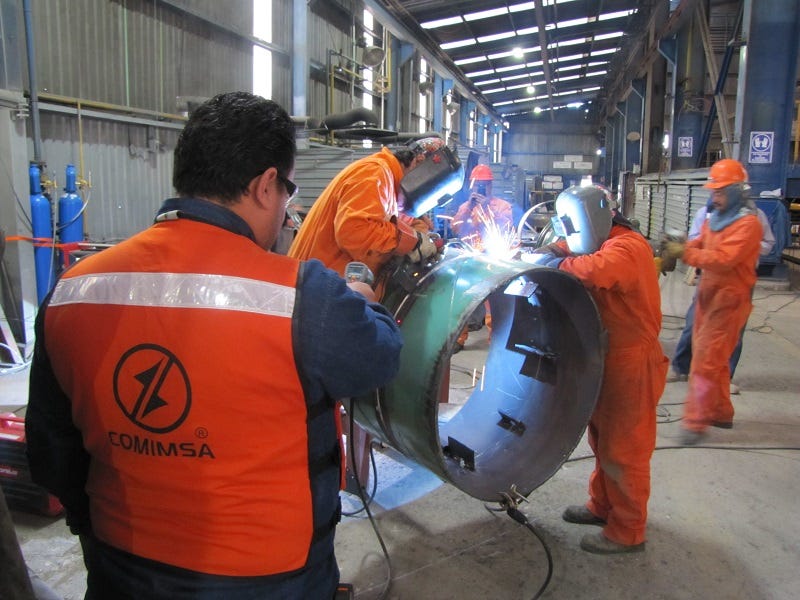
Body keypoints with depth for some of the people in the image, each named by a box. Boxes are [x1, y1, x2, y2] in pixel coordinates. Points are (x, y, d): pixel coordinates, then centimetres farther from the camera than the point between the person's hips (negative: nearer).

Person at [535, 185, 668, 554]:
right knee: (601, 438, 21)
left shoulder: (626, 247, -21)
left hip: (632, 364, -10)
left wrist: (559, 264, -24)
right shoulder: (601, 243, 12)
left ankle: (627, 533, 17)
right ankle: (602, 506, 38)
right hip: (609, 358, 10)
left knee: (623, 450, 2)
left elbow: (597, 270, -39)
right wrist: (550, 253, -9)